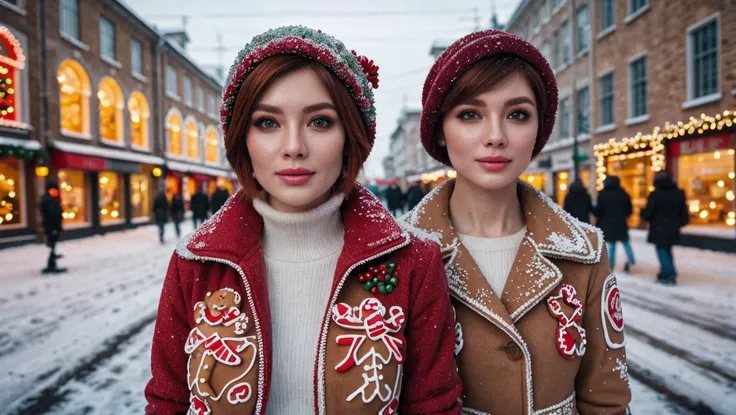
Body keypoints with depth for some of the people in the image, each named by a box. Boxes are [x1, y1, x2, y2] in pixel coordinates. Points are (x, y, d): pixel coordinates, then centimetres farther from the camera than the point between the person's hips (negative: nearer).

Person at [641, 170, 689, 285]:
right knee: (667, 250, 19)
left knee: (662, 250, 2)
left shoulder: (655, 194, -13)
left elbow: (648, 213, -13)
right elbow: (684, 212, 8)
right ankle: (668, 273, 21)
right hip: (672, 229, 6)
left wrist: (642, 213, 9)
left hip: (659, 229, -6)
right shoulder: (679, 193, 5)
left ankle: (669, 275, -6)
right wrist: (678, 223, 23)